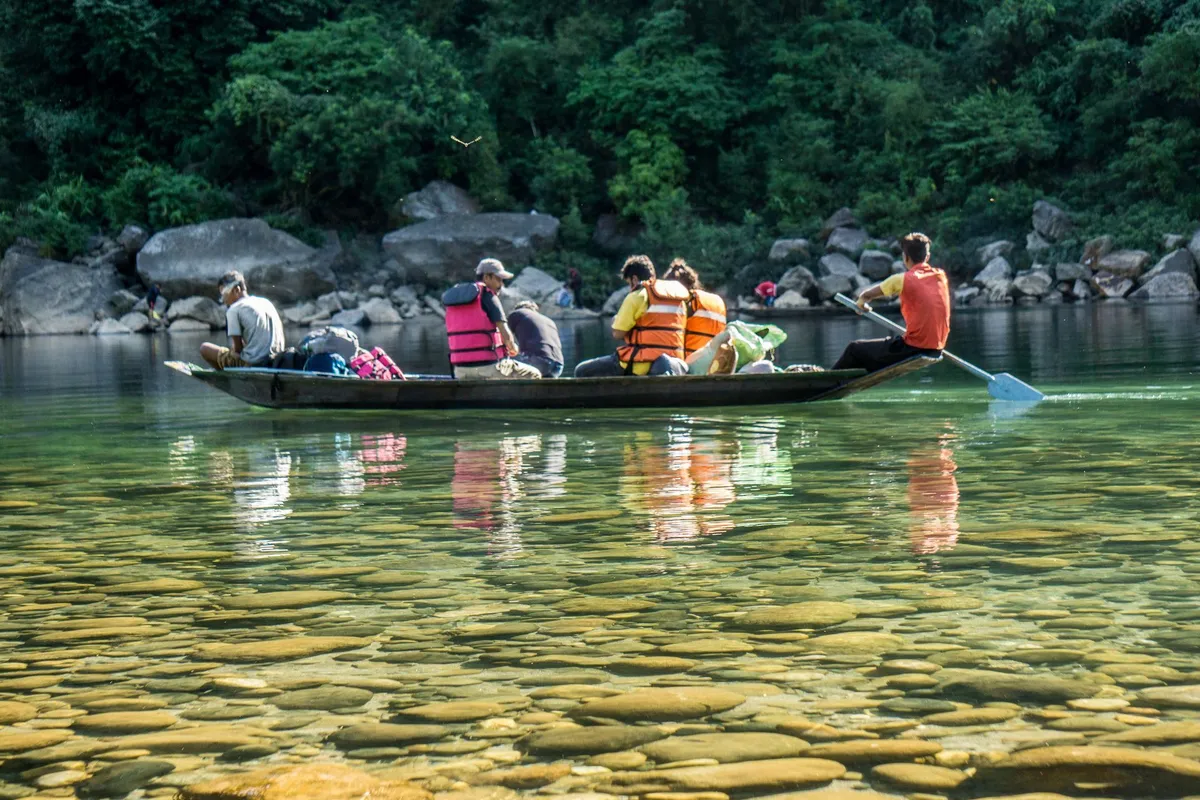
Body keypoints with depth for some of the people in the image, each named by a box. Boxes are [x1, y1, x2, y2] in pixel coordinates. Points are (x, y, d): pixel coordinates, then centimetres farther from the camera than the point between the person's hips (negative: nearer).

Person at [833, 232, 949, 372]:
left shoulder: (902, 279, -7)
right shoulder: (941, 276, 6)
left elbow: (865, 295, 9)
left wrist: (862, 303, 32)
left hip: (913, 348, -6)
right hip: (936, 350, 6)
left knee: (855, 349, 12)